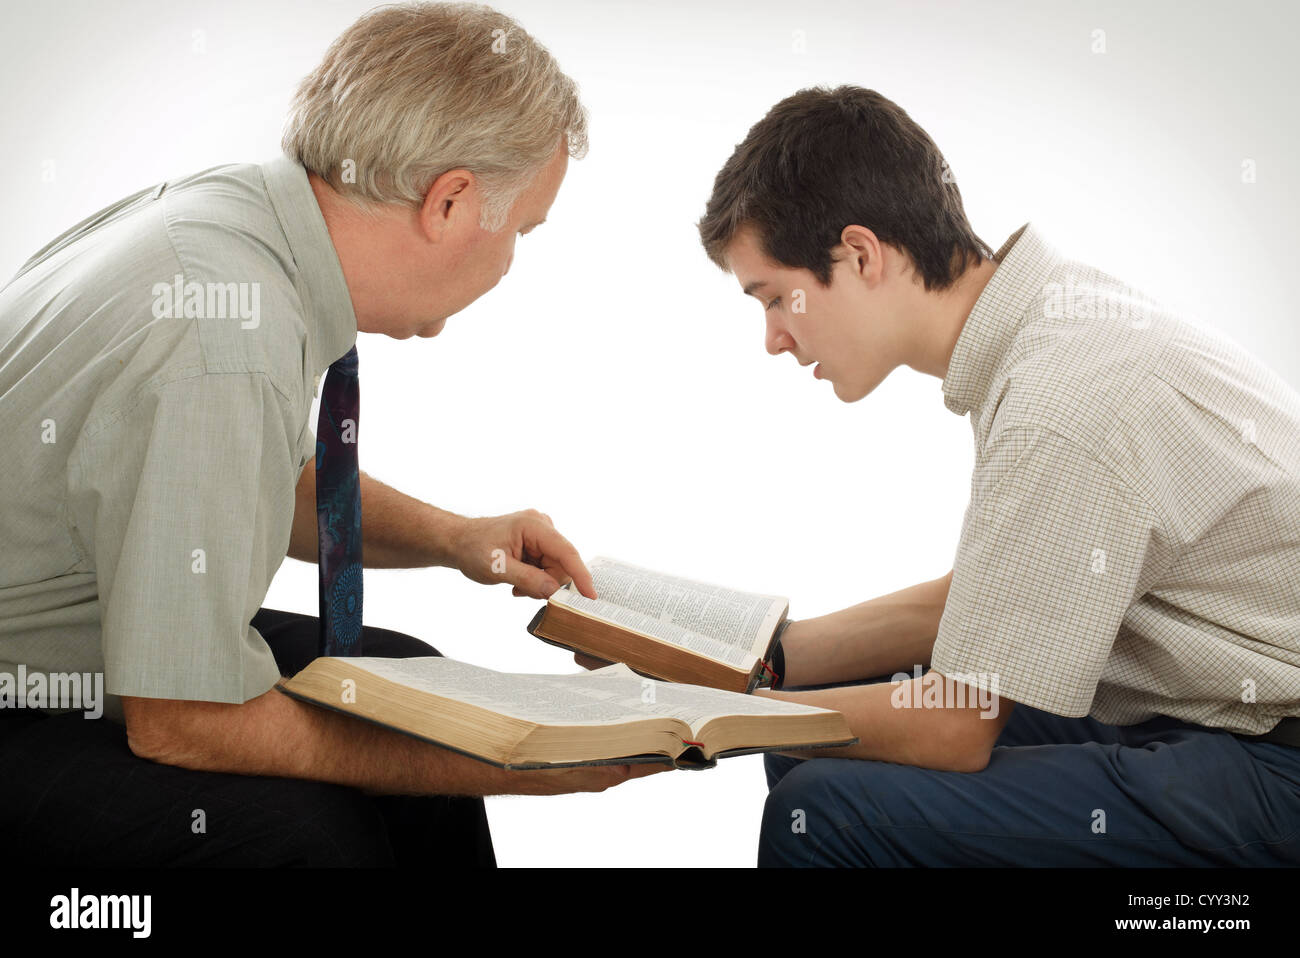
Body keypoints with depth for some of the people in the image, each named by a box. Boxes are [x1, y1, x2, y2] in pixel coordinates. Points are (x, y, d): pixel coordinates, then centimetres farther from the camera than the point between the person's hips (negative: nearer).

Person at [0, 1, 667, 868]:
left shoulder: (234, 204, -5)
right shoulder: (221, 352, -34)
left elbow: (281, 480, 15)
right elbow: (183, 724, -27)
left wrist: (452, 538, 1)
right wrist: (505, 770, -20)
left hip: (87, 629, 9)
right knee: (294, 819, -26)